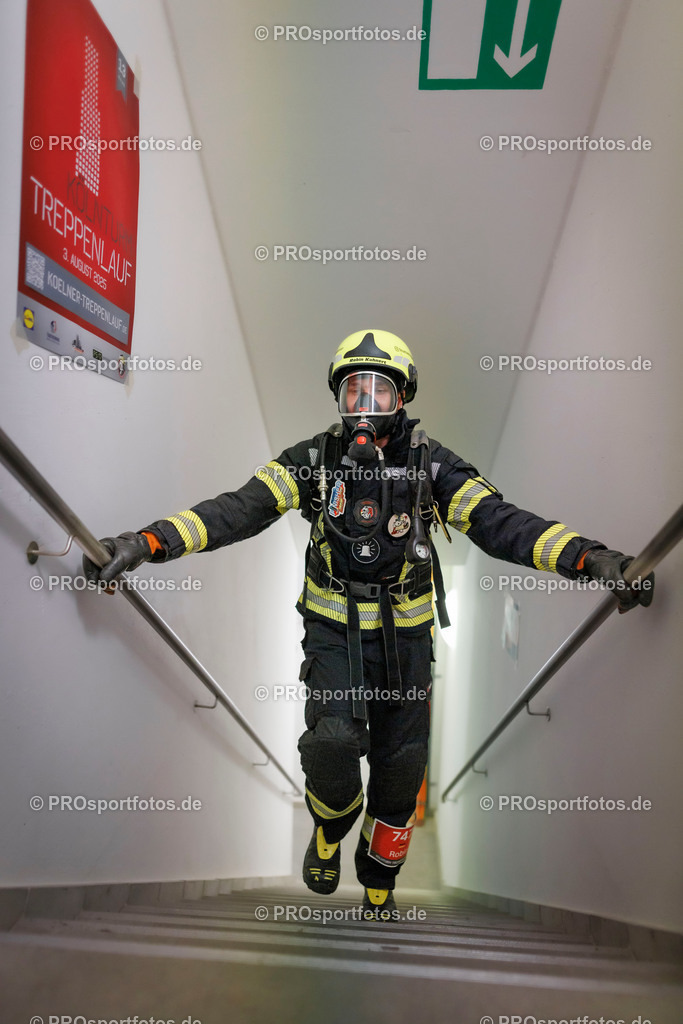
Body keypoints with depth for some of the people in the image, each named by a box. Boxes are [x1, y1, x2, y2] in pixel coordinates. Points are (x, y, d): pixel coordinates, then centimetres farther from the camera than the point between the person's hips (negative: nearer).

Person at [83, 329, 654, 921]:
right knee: (333, 742, -21)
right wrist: (146, 543, -29)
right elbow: (241, 508, -15)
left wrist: (588, 557, -31)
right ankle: (329, 831, 17)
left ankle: (379, 889, 37)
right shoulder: (316, 458, -5)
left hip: (405, 634, 1)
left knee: (399, 768, 9)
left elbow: (497, 520, -16)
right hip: (334, 629, -1)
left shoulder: (429, 462, -6)